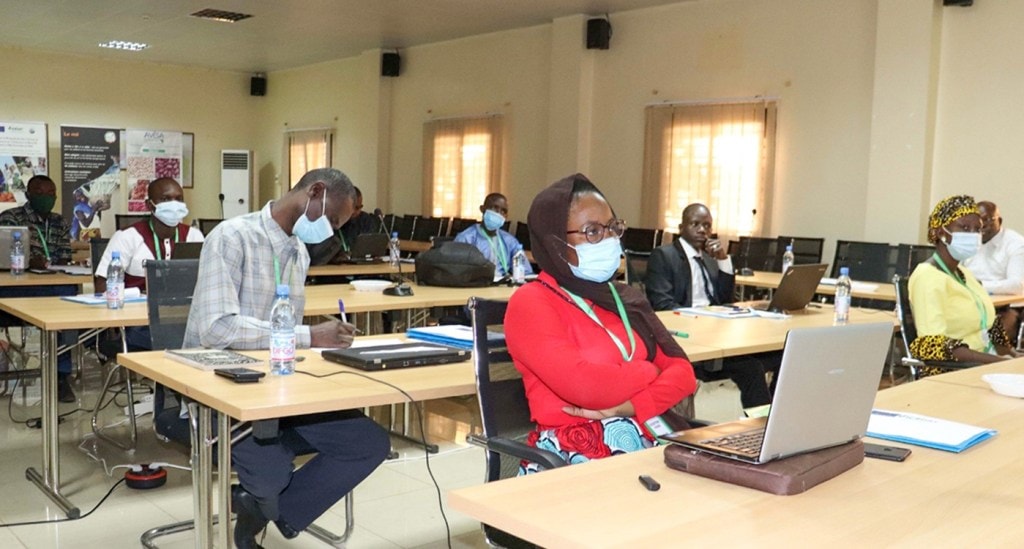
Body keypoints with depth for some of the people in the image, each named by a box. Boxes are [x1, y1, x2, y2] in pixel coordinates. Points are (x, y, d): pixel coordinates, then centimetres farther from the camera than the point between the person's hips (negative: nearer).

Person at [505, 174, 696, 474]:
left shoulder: (625, 297, 14)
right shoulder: (530, 303, -6)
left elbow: (682, 371, 6)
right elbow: (583, 386, -21)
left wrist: (628, 406, -13)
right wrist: (650, 371, -4)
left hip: (645, 441, 7)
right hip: (572, 453, -6)